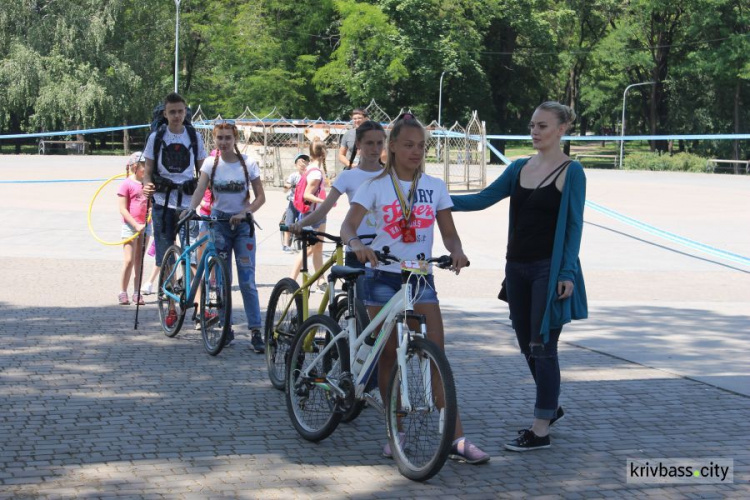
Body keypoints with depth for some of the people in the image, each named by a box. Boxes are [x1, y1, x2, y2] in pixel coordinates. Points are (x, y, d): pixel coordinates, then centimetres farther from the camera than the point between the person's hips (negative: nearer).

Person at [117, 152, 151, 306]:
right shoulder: (126, 184, -7)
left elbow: (151, 203, 23)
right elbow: (123, 209, -10)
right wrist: (136, 225, -16)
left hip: (144, 226, 6)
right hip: (130, 227, -6)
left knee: (139, 261, 8)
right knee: (129, 261, -8)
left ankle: (137, 293, 12)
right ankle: (123, 293, 1)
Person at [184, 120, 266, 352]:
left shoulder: (248, 164, -3)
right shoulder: (211, 164, 1)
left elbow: (260, 197, -1)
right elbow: (200, 190, -13)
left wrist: (244, 213, -18)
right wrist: (190, 209, -32)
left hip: (242, 224, -2)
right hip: (219, 223, 2)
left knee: (247, 280, -8)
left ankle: (255, 331, -7)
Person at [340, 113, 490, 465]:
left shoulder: (434, 187, 7)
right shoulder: (376, 186, 0)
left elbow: (448, 232, 6)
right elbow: (348, 225, -11)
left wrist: (456, 251, -17)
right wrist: (357, 244, -34)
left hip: (420, 278, 1)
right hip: (382, 277, -1)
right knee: (388, 356, 4)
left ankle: (457, 439, -8)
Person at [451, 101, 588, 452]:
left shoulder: (571, 172, -7)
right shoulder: (520, 168, 11)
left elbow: (574, 225, -9)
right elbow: (482, 199, 8)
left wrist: (567, 273, -15)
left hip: (549, 269, -6)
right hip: (517, 267, 7)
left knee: (542, 346, -4)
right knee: (527, 345, 14)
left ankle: (540, 430, 2)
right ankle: (550, 407, 34)